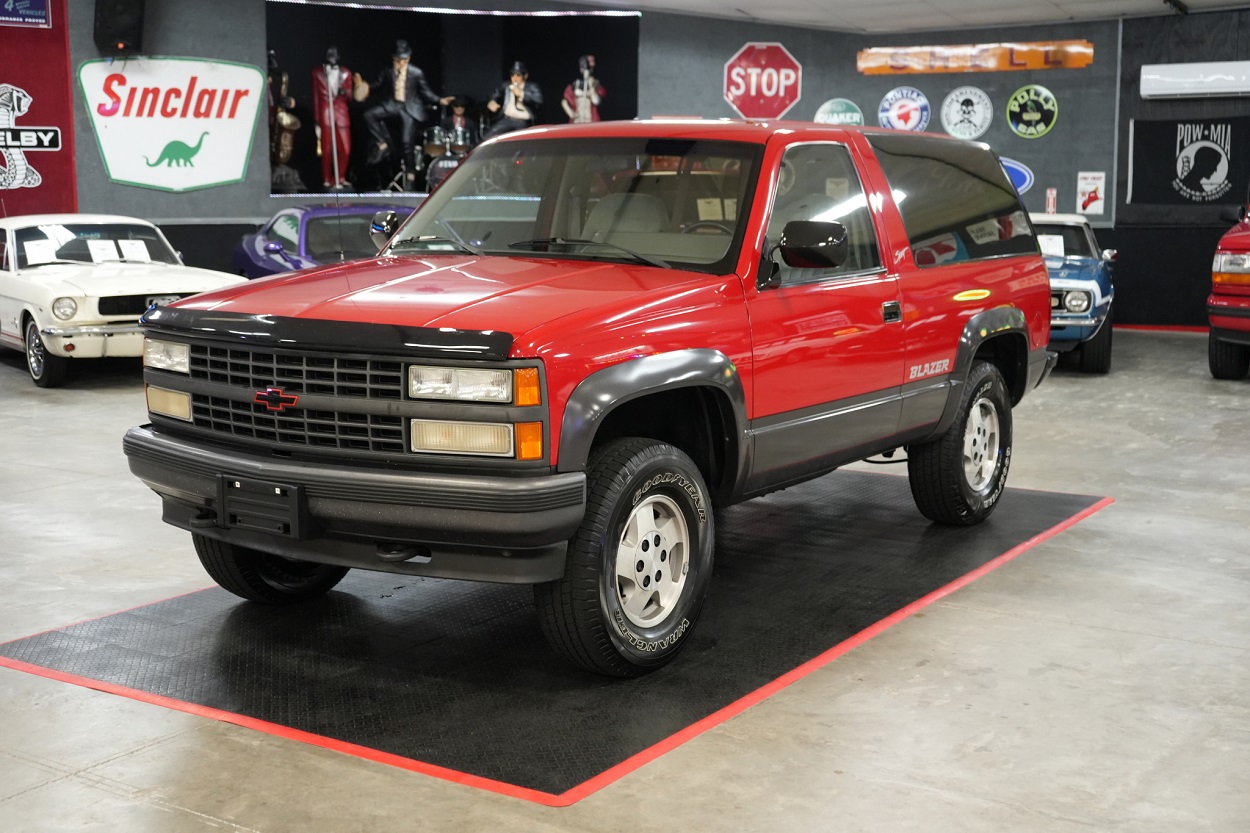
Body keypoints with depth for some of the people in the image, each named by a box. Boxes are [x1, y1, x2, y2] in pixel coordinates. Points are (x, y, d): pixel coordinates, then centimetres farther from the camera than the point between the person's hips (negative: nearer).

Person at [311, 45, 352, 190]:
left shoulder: (346, 73, 11)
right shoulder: (317, 73, 4)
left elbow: (349, 94, 12)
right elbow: (315, 97, 3)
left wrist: (344, 91, -13)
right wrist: (317, 120, -1)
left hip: (341, 113, 2)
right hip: (325, 114, -2)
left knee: (346, 148, -2)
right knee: (327, 149, -2)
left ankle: (340, 178, 15)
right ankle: (327, 180, 7)